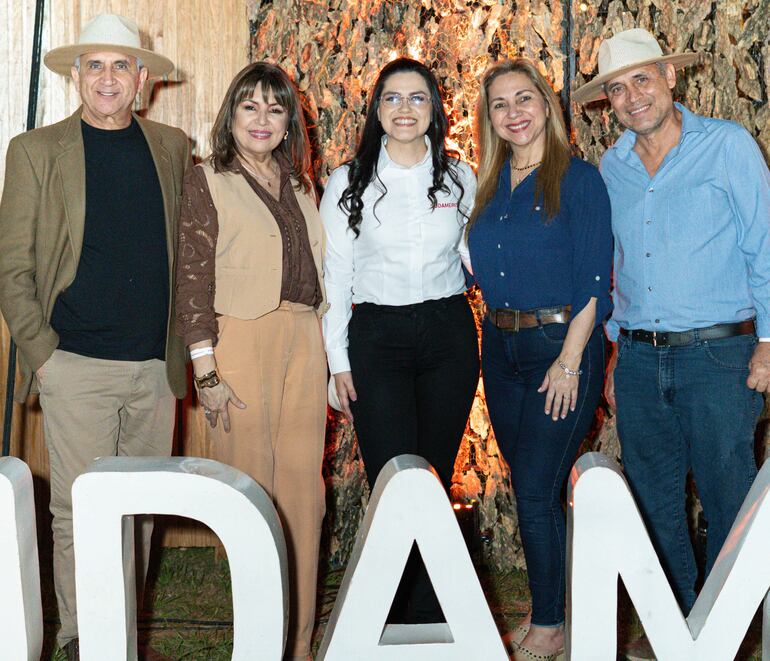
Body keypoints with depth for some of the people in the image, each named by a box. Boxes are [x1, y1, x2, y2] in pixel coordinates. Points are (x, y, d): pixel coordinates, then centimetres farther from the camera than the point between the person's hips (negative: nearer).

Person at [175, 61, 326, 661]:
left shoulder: (300, 185, 17)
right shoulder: (207, 182, 1)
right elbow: (193, 278, -6)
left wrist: (329, 352, 14)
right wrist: (206, 369, -13)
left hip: (304, 344, 5)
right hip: (242, 342, -5)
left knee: (303, 493, 4)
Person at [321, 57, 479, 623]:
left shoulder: (459, 177, 7)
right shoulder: (350, 182, 1)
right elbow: (334, 274, 2)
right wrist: (339, 361, -2)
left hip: (449, 334, 2)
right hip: (378, 337, -2)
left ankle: (431, 620, 17)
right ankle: (388, 622, 4)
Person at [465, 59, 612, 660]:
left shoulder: (578, 179, -7)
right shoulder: (490, 185, 11)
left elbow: (593, 280, -12)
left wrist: (569, 360, -17)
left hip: (561, 343, -6)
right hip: (501, 346, 6)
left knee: (535, 490, -5)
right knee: (530, 489, 13)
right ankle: (544, 607, 27)